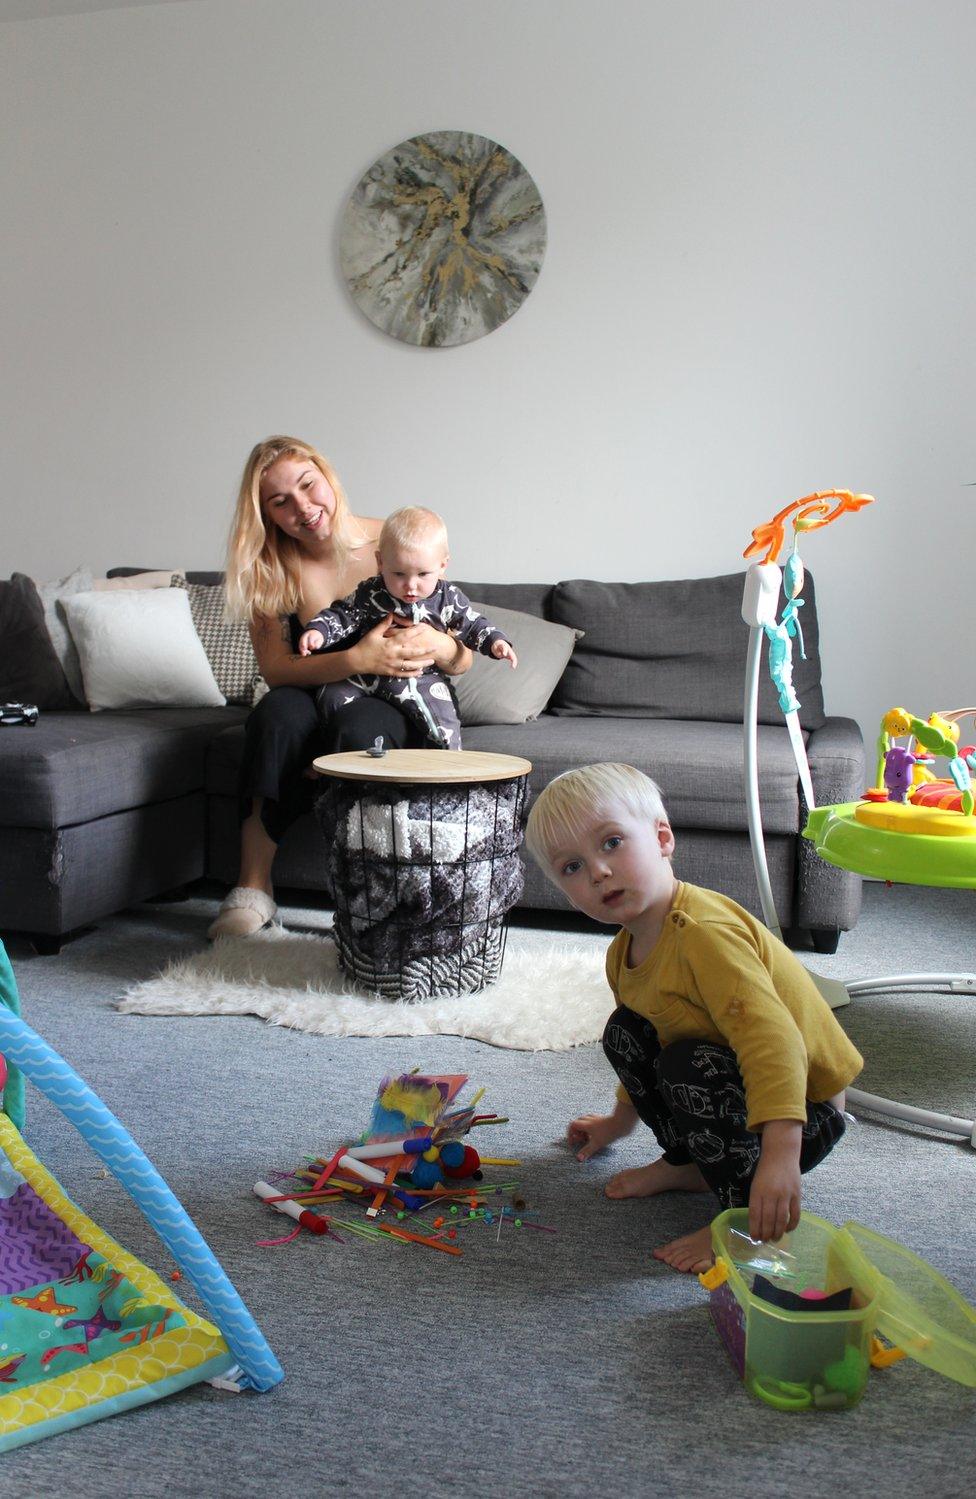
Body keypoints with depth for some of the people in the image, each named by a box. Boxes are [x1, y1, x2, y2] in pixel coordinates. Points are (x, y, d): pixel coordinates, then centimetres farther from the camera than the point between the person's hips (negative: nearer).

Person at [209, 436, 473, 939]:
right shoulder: (271, 566, -5)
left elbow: (462, 661, -7)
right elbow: (275, 667, -17)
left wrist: (436, 644, -32)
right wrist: (357, 659, -34)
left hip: (399, 707, -1)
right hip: (316, 697, 2)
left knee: (356, 727, -36)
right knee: (279, 713, -33)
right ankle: (252, 888, -29)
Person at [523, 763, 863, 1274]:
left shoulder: (704, 932, -30)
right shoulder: (623, 953, 0)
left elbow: (774, 1040, -41)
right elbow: (651, 1046, 21)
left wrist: (780, 1156, -50)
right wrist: (623, 1117, 34)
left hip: (802, 1111, -9)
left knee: (689, 1066, -31)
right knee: (624, 1032, 3)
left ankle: (746, 1211, -14)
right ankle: (686, 1164, 17)